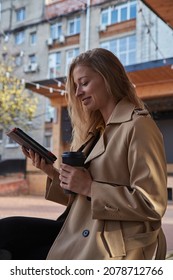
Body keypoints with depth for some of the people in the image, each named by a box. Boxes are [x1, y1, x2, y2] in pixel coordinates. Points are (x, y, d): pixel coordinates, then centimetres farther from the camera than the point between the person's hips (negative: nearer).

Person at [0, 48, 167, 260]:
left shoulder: (138, 126, -11)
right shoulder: (98, 132, 17)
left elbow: (152, 204, -19)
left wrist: (90, 187, -18)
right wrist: (52, 172, 1)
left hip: (110, 249, -7)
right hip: (80, 236, 8)